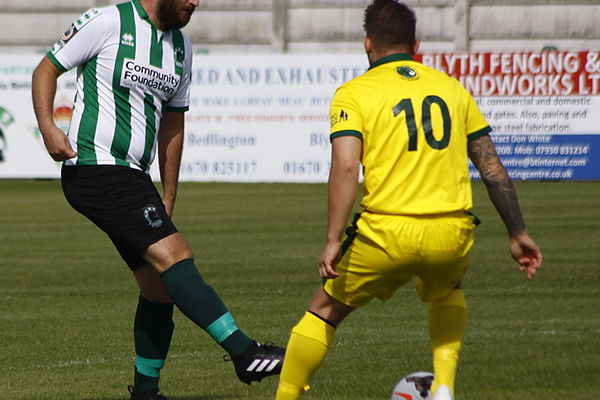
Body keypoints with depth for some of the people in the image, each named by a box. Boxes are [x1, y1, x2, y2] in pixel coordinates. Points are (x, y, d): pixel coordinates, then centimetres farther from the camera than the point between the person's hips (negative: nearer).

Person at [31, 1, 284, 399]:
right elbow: (47, 69, 0)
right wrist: (48, 127, -17)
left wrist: (168, 197, 21)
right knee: (174, 254, -20)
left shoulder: (181, 47, 15)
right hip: (95, 169, -9)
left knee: (160, 286, 6)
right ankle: (244, 351, -27)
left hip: (133, 179, 9)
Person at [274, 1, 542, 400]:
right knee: (446, 292, 35)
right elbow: (493, 169, 15)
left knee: (325, 310, 17)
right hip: (453, 233, 3)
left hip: (388, 233, -3)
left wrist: (333, 241, -15)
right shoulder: (451, 87, 14)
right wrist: (518, 233, 23)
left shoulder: (354, 93, 3)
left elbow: (345, 168, -13)